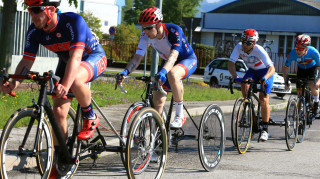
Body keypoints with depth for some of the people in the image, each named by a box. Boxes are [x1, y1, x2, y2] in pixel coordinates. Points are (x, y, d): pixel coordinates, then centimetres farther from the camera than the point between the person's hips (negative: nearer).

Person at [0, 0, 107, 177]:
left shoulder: (73, 21, -35)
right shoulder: (34, 31, -17)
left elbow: (76, 56, -43)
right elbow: (27, 60, -16)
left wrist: (65, 86, -57)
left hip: (94, 57, -6)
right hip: (66, 61, 6)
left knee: (75, 80, -40)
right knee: (58, 111, -5)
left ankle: (91, 119, -13)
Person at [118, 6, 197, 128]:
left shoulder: (174, 31, -33)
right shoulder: (145, 36, -17)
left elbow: (173, 55, -45)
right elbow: (137, 57, -21)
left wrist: (163, 71, -63)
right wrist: (126, 71, -40)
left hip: (188, 60, -6)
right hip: (167, 62, 6)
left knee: (172, 74, -40)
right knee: (157, 100, -5)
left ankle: (180, 116, -27)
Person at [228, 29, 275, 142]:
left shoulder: (259, 51, -34)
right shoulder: (239, 47, -23)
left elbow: (271, 68, -41)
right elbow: (231, 63, -24)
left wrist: (265, 78, -60)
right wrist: (235, 77, -41)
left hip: (265, 72, -4)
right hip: (252, 70, 4)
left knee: (263, 100, -15)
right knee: (244, 85, -27)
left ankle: (265, 129, -3)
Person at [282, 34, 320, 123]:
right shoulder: (293, 53, -30)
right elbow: (285, 67, -18)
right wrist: (286, 82, -24)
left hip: (312, 68, -3)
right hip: (301, 69, 3)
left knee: (312, 86, -27)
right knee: (299, 91, -4)